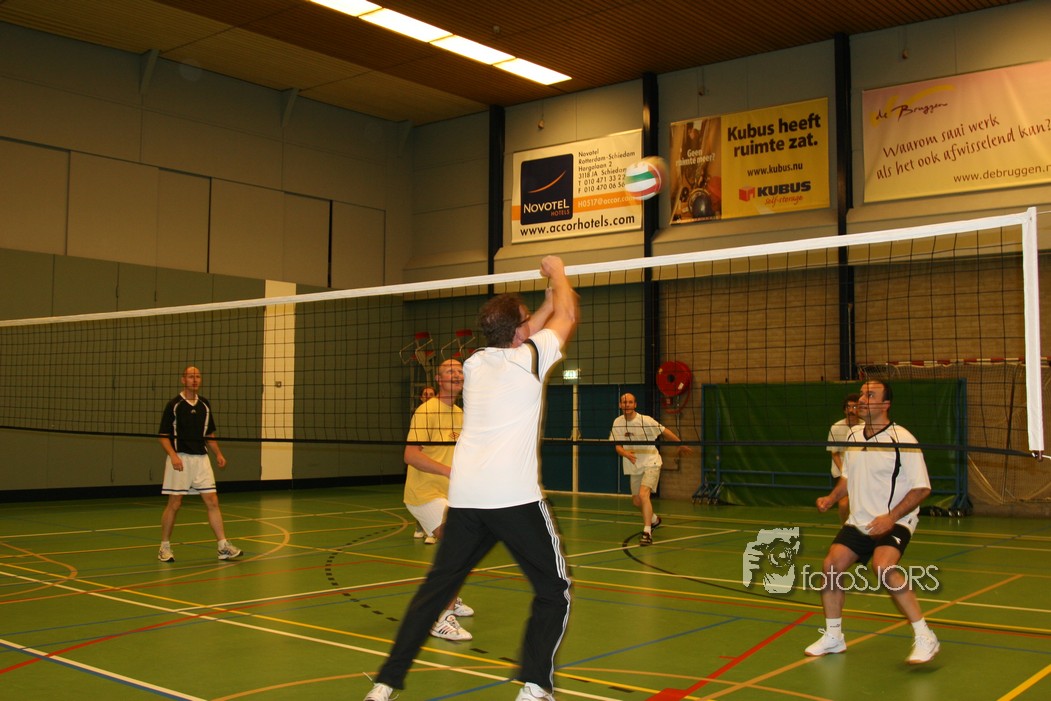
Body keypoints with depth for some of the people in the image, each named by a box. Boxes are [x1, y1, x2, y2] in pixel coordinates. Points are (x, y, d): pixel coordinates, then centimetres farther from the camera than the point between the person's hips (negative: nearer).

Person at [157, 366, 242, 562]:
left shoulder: (204, 405, 11)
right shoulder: (174, 405, -4)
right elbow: (164, 436, -4)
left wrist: (218, 454, 7)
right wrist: (173, 455, -18)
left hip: (201, 458, 4)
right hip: (180, 459, -4)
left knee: (212, 501, -1)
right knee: (174, 504, 0)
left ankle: (223, 546, 0)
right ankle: (164, 547, 15)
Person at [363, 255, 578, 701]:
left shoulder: (476, 363, 14)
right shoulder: (529, 357, 0)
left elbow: (521, 335, 34)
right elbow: (567, 315, 16)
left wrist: (550, 293, 39)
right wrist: (558, 272, 30)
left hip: (464, 496, 5)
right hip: (515, 497, -5)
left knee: (435, 589, 13)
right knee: (553, 592, 9)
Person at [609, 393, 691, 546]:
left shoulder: (645, 420, -17)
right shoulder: (617, 423, -3)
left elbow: (665, 432, -5)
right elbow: (617, 446, -2)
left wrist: (680, 444, 5)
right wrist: (625, 453, -24)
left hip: (651, 463, -5)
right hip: (634, 466, 5)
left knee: (643, 494, -25)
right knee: (636, 501, 13)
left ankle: (647, 533, -23)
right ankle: (653, 519, 44)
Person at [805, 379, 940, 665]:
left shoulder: (902, 440, -16)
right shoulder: (853, 437, 5)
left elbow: (921, 488, -15)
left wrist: (891, 517, -24)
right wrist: (832, 498, 3)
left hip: (894, 522, -7)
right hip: (859, 521, 7)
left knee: (883, 566, -30)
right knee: (831, 565, -4)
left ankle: (924, 638, -19)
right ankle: (833, 636, 16)